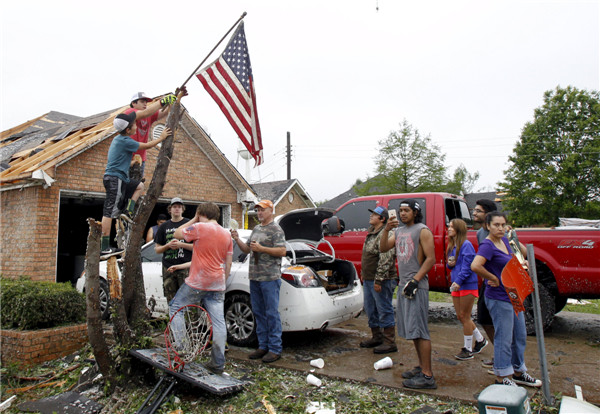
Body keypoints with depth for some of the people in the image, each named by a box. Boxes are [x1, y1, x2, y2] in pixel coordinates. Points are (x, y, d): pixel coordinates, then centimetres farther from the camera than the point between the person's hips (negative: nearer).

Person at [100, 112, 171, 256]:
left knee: (140, 186, 24)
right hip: (115, 179, -10)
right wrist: (162, 137, 7)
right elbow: (147, 146, -7)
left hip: (119, 179, 10)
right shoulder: (125, 141, -13)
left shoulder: (118, 139, 15)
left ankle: (128, 211, 7)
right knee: (110, 212, -10)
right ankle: (104, 248, -10)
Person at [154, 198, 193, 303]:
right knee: (171, 301, 7)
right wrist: (168, 245, -5)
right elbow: (157, 249, 15)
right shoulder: (164, 226, 15)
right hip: (168, 267, 4)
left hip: (185, 266, -4)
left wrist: (180, 244, -13)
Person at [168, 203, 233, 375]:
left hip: (198, 283, -5)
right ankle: (218, 364, 8)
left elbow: (176, 234, 6)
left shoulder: (199, 228, -8)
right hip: (217, 284, 6)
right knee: (218, 322, 4)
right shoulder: (227, 235, 10)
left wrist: (193, 220, 12)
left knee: (175, 308, 15)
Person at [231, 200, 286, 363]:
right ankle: (263, 346, 22)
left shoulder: (276, 229, -5)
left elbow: (282, 251, -14)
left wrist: (261, 248, -19)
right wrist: (237, 239, 6)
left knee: (272, 313, -4)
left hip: (270, 278, -8)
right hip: (254, 277, 8)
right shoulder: (256, 229, 19)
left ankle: (275, 349, 4)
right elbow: (247, 249, 22)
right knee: (258, 312, 12)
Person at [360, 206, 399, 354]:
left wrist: (378, 280, -23)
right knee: (371, 310, 17)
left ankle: (390, 343, 8)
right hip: (368, 279, 10)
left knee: (385, 311, -2)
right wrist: (364, 275, 21)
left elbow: (386, 260, -23)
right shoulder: (371, 233, 16)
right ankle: (376, 337, 31)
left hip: (381, 281, -10)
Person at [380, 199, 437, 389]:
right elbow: (383, 248, 8)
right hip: (403, 284, 8)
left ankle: (427, 376, -3)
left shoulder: (422, 231, -7)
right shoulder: (399, 231, 15)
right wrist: (386, 230, -7)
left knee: (419, 329, -8)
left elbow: (431, 259, -13)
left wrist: (415, 280, -20)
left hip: (417, 286, -8)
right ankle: (422, 367, 25)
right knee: (411, 329, 13)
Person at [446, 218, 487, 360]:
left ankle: (468, 350, 12)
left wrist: (458, 281, -23)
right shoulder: (451, 246, 12)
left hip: (467, 285, -8)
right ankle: (480, 340, 33)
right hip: (456, 285, 9)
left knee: (464, 317, -1)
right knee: (460, 316, 14)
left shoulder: (466, 245, -13)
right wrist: (450, 264, -2)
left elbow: (468, 266, -18)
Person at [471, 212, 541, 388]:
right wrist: (494, 279, -22)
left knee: (520, 335, 19)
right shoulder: (487, 245, -19)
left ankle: (518, 373, 35)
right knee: (504, 339, 0)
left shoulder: (504, 240, 8)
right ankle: (502, 378, 16)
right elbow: (475, 266, -35)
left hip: (513, 295, 10)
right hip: (498, 298, -9)